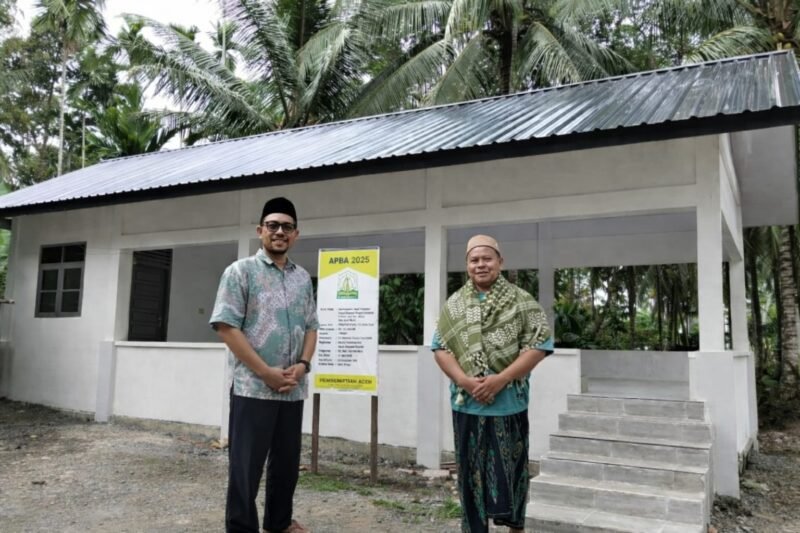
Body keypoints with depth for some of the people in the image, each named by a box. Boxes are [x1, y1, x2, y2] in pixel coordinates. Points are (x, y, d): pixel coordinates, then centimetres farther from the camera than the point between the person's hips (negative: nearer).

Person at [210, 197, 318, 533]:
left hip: (293, 390, 6)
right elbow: (226, 327, -11)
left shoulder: (303, 278, 11)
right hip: (253, 388, -5)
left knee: (287, 462, 16)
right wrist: (266, 372, -15)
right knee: (246, 466, 2)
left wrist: (303, 365, -4)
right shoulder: (240, 272, -4)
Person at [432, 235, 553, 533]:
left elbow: (538, 345, -8)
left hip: (509, 403, -2)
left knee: (511, 472, 8)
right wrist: (463, 380, -13)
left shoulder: (522, 302, -2)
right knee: (471, 474, 10)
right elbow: (440, 347, 4)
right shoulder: (453, 305, 7)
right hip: (466, 404, 2)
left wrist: (500, 379, -17)